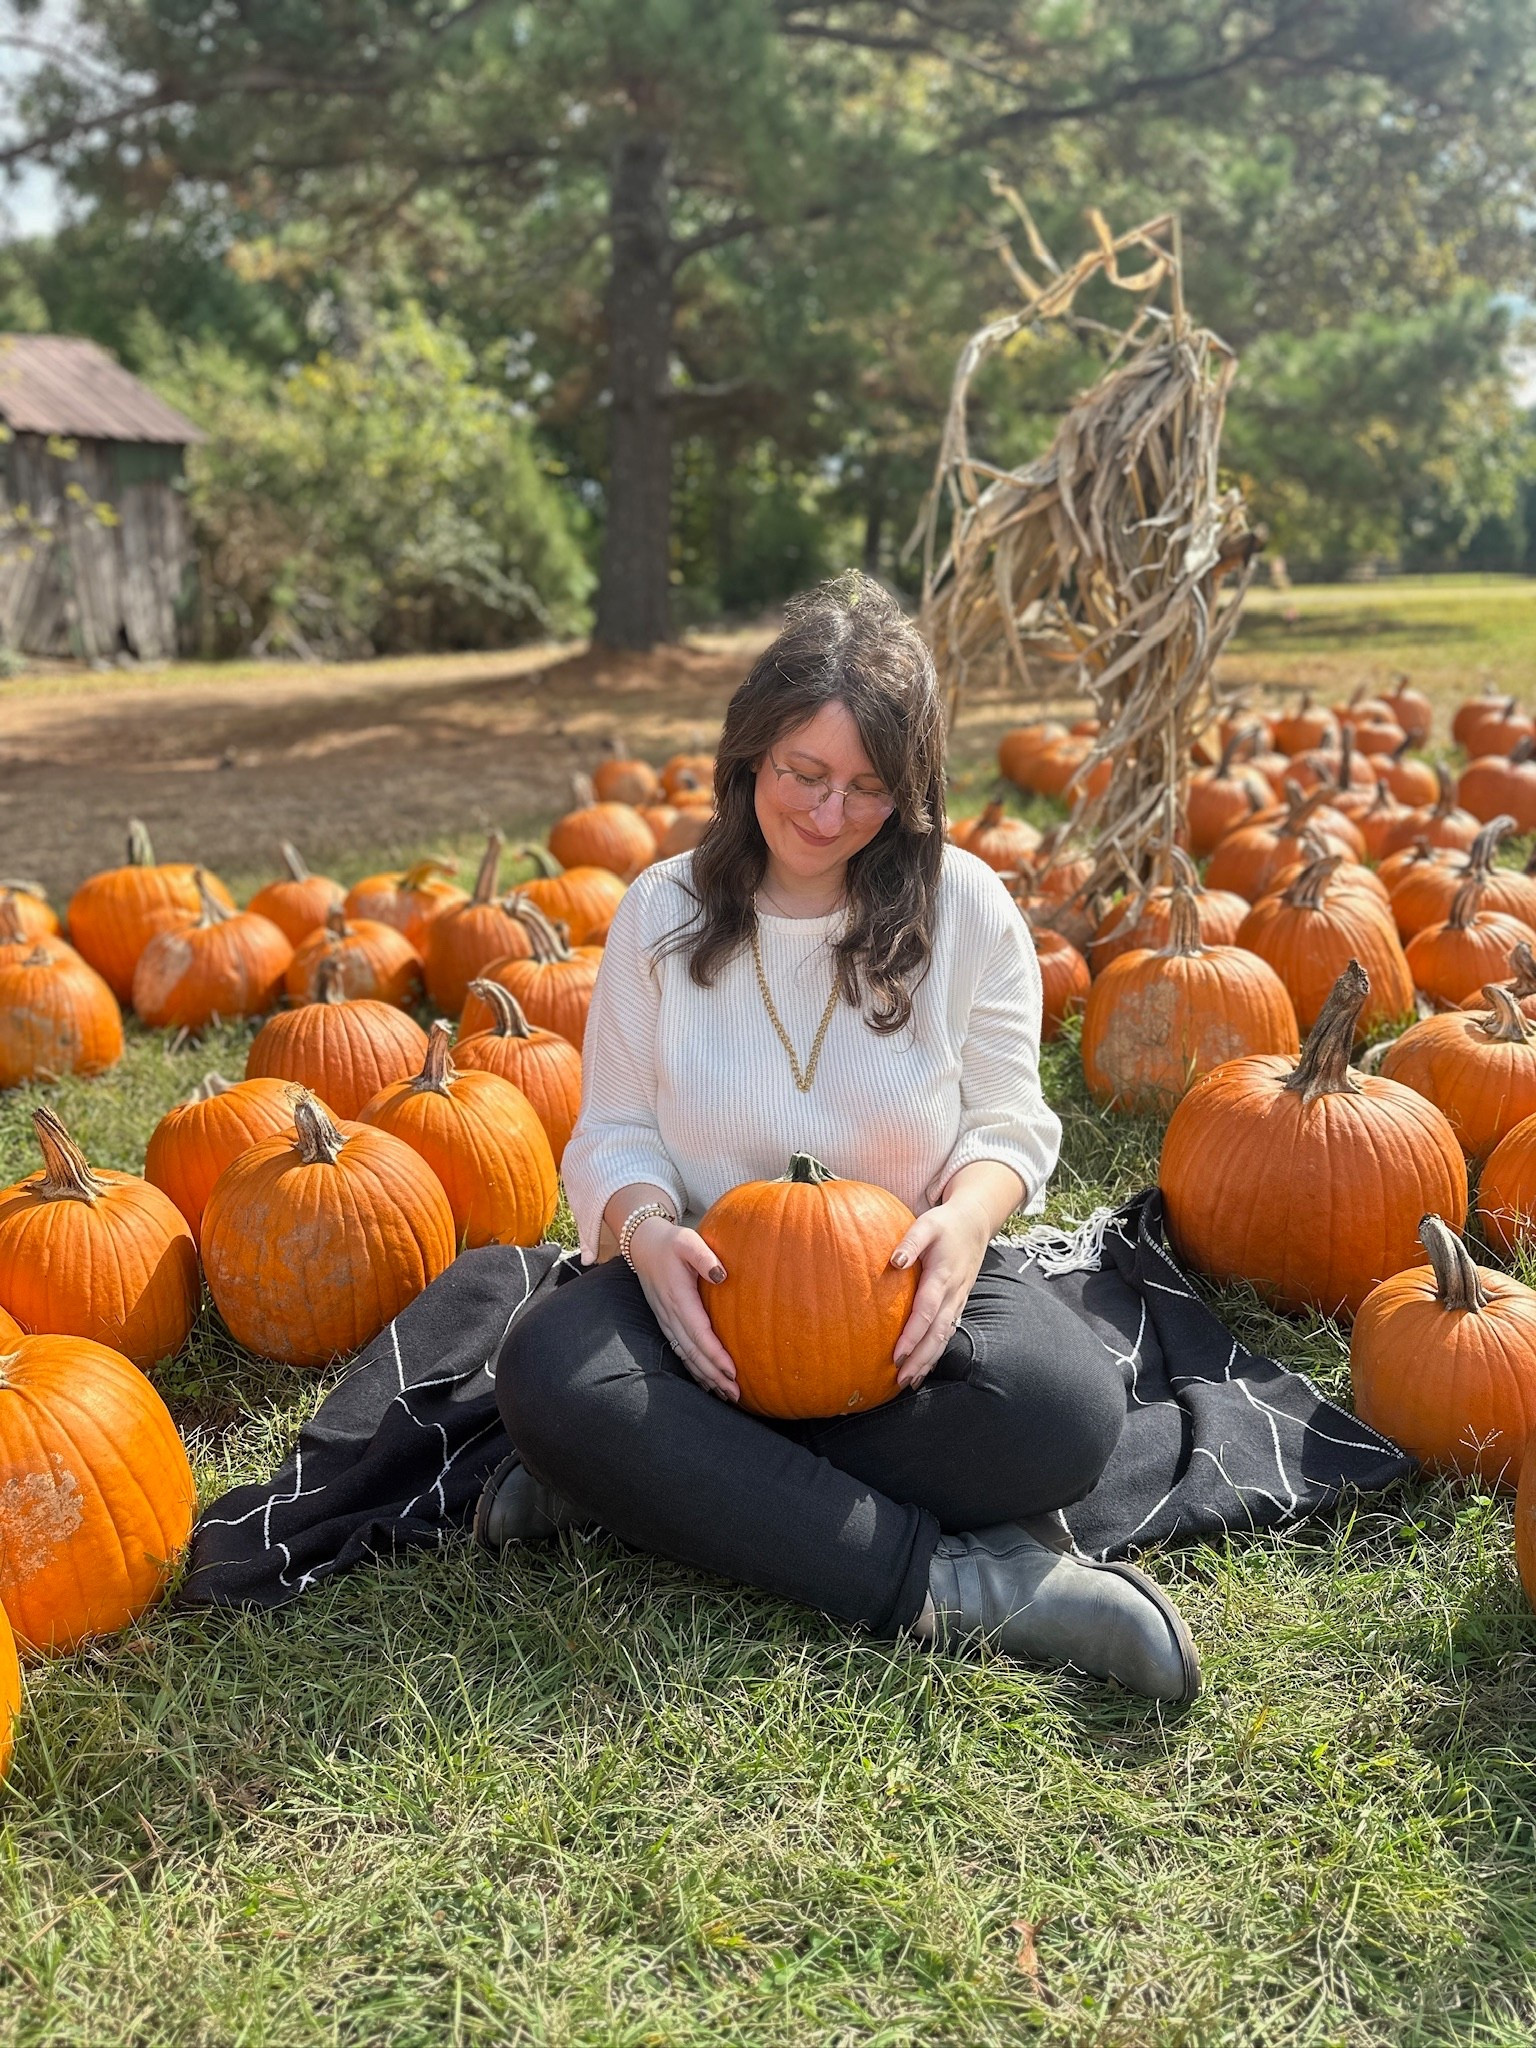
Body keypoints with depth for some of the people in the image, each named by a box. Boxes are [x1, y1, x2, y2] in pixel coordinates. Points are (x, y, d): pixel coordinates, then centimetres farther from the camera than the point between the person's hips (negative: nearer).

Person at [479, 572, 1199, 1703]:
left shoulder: (967, 909, -1)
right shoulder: (665, 911, 1)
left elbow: (1008, 1120, 3)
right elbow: (614, 1131, 3)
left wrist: (968, 1214, -21)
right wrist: (648, 1229, -20)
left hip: (902, 1289, 0)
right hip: (709, 1290, 0)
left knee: (1068, 1403, -33)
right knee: (550, 1367, -33)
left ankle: (656, 1479, -21)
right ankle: (951, 1583, -29)